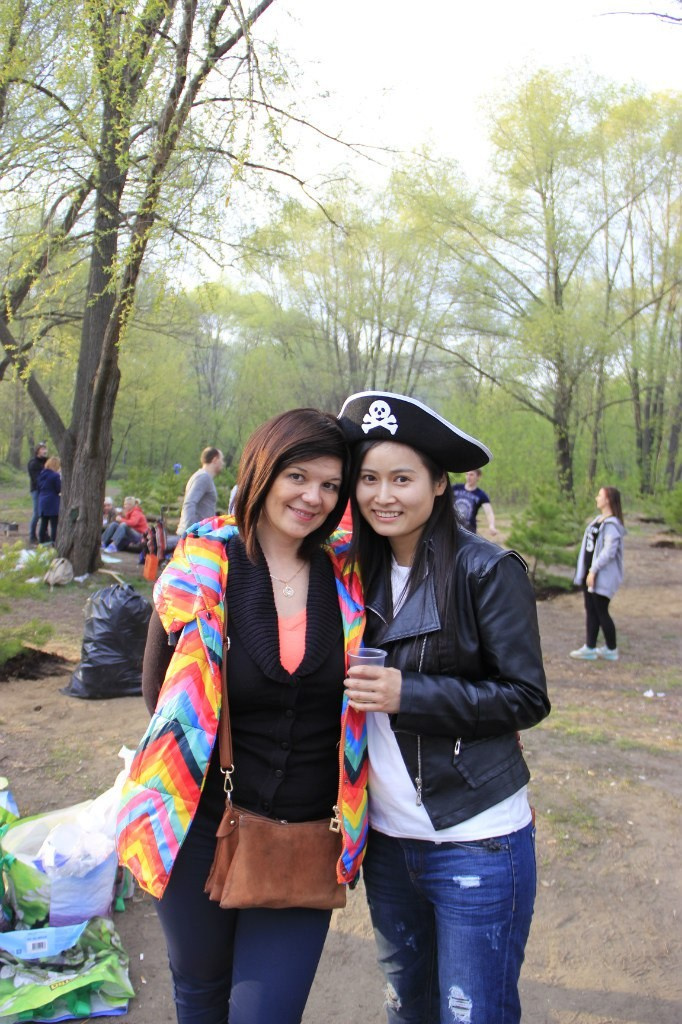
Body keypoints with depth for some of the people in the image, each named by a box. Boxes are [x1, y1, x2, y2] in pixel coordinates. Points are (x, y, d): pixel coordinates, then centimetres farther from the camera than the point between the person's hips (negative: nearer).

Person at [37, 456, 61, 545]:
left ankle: (41, 541, 16)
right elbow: (59, 489, -10)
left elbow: (38, 488, 15)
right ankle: (54, 543, -3)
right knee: (54, 525, -2)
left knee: (43, 524, 12)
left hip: (42, 502, 7)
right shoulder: (55, 475, -14)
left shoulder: (41, 474, 8)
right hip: (53, 504, -7)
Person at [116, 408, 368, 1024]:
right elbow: (158, 687, 4)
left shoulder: (349, 576, -5)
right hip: (203, 828, 0)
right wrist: (204, 757, 5)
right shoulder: (200, 569, -9)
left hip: (308, 840, 0)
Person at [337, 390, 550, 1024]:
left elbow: (526, 698, -13)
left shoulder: (487, 569, -13)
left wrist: (406, 693, -21)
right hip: (387, 839, 6)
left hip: (476, 844, -6)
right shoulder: (363, 572, 5)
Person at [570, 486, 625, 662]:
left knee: (601, 612, 0)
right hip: (591, 573, 9)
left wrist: (594, 570, -21)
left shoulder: (611, 524, -17)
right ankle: (590, 648, 16)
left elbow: (609, 552, -23)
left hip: (603, 577, -9)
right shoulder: (598, 520, 11)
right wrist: (587, 571, 14)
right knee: (591, 611, 10)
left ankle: (612, 650, 14)